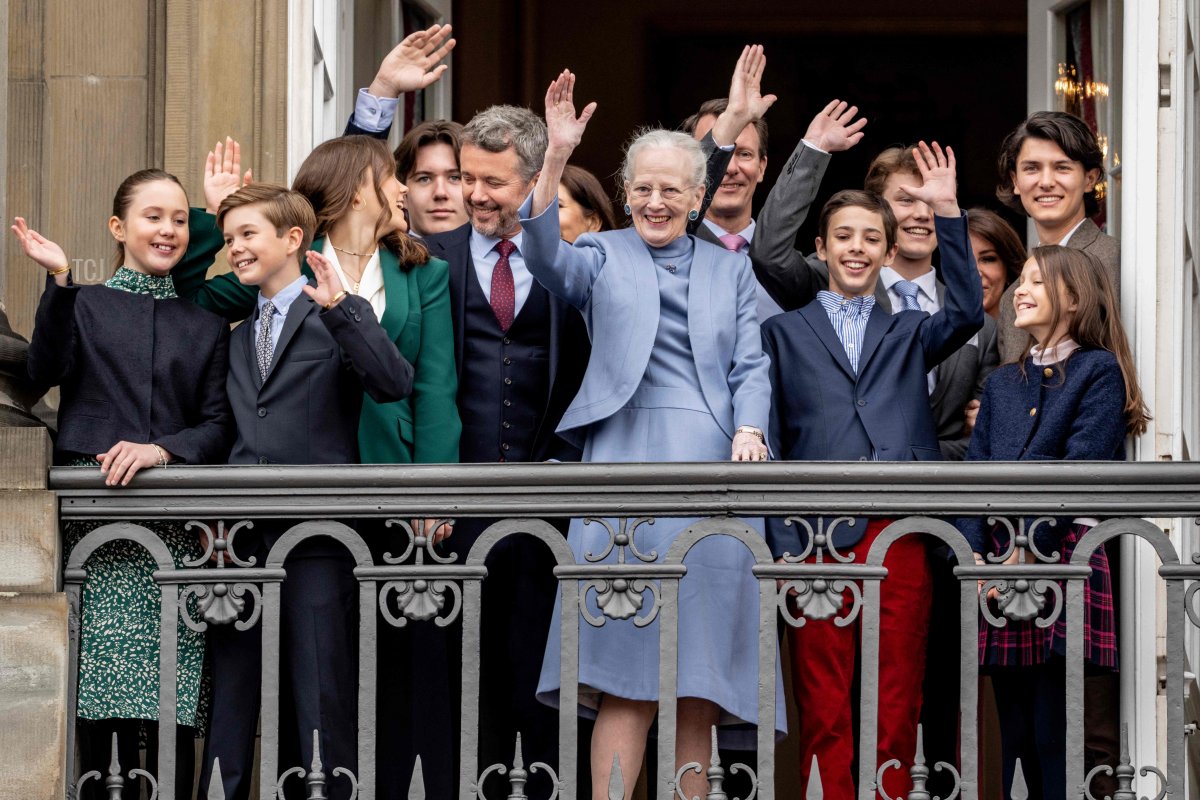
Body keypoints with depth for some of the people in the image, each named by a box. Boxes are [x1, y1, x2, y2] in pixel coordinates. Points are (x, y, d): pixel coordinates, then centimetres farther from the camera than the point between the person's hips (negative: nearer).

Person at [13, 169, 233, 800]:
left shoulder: (206, 325, 19)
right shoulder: (84, 304, 14)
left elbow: (218, 427, 10)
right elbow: (45, 372, -5)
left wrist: (161, 449, -9)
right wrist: (58, 281, -14)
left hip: (174, 527, 2)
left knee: (171, 703, -7)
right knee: (101, 695, -10)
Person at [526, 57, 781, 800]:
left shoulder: (731, 268, 18)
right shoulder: (604, 255, 12)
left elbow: (751, 364, 10)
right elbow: (548, 260, -9)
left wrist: (749, 432, -9)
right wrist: (556, 159, -20)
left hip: (712, 465, 2)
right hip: (628, 460, -2)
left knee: (701, 672, 2)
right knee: (629, 668, -9)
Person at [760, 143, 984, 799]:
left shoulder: (909, 333, 18)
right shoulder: (783, 333, 13)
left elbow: (967, 313, -3)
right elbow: (770, 444, 8)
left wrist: (947, 213, -9)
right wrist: (784, 547, -2)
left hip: (901, 540, 2)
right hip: (821, 541, -2)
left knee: (896, 712, 3)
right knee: (825, 714, -2)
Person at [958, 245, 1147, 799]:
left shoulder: (1099, 372, 2)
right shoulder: (1003, 383, 20)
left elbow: (1080, 472, -9)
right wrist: (976, 555, -4)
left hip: (1062, 559, -6)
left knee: (1055, 736, -7)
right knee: (1015, 734, 6)